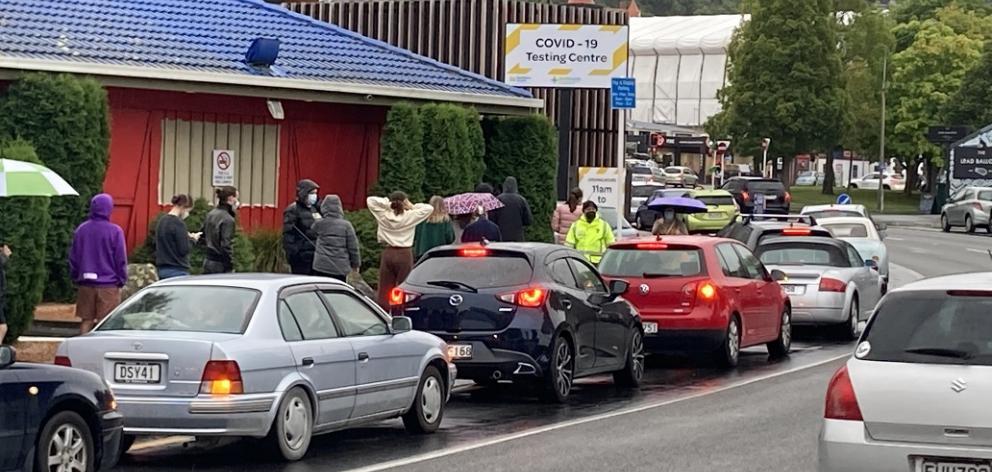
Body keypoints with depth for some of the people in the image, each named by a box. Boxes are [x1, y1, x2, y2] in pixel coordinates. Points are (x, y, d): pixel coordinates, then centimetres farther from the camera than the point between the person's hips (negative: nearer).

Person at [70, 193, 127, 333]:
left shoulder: (81, 229, 4)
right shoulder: (115, 231, -9)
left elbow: (73, 257, 10)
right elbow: (121, 259, -6)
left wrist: (76, 278, 20)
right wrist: (122, 280, 5)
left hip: (86, 284, 4)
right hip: (108, 285, -4)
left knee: (86, 321, 10)